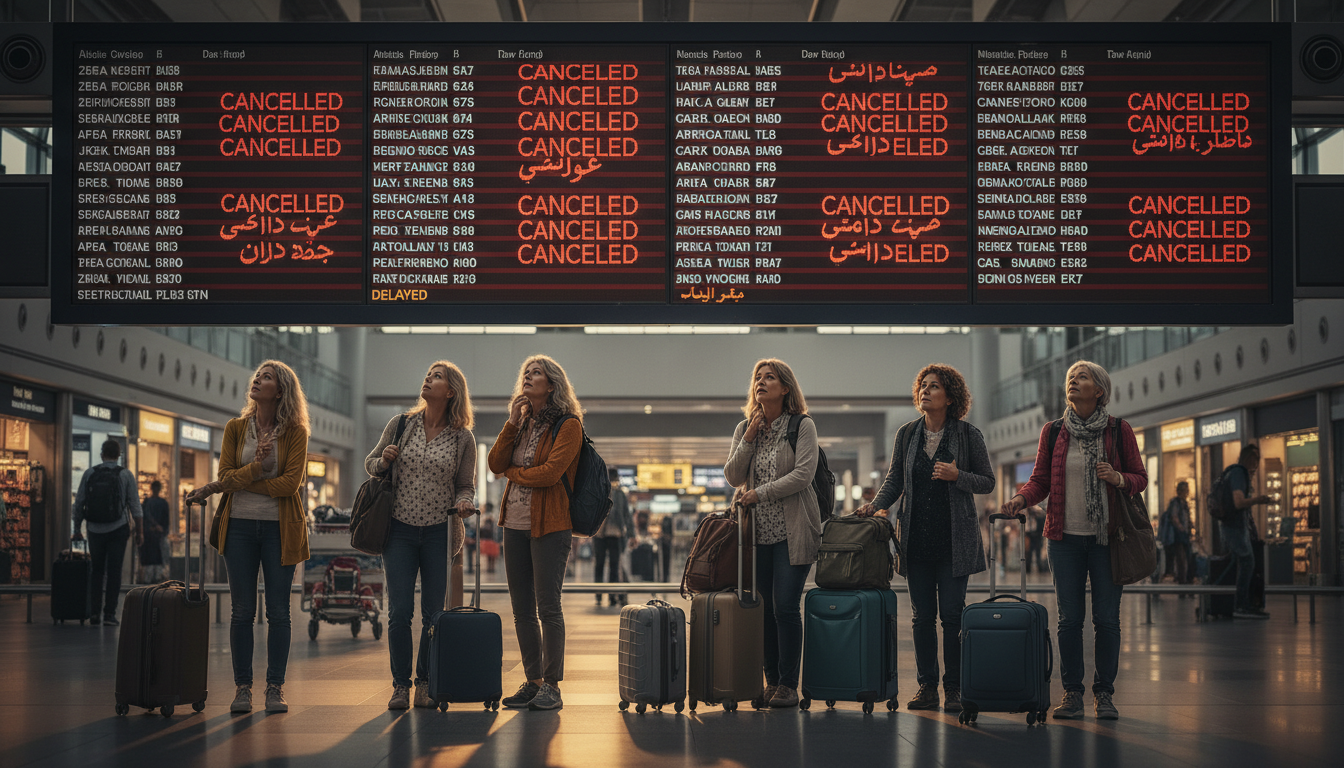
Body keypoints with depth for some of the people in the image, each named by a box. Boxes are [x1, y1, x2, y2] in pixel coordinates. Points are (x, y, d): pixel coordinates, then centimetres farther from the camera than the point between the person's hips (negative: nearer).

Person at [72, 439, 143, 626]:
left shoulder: (89, 474, 1)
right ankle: (109, 613, -3)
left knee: (96, 571, 12)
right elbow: (135, 506, -3)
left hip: (95, 530, 2)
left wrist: (77, 530, 9)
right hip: (117, 529, -2)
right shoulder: (126, 475, -2)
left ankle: (94, 613, 7)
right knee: (114, 572, 1)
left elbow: (79, 504, 2)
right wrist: (140, 532, 3)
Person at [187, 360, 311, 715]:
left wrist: (233, 483, -11)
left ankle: (275, 687, 7)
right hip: (240, 526, 2)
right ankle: (242, 686, 11)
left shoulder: (295, 432, -2)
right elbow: (225, 476, -1)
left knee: (278, 611, 0)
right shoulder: (235, 428, 7)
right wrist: (257, 466, -20)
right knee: (242, 611, 4)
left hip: (279, 528, -2)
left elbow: (290, 483, -12)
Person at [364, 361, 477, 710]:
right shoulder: (400, 425, 2)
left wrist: (463, 503, -13)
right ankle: (400, 685, 9)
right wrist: (383, 461, -9)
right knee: (400, 612, -3)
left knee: (434, 613, 3)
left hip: (439, 532, 0)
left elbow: (465, 485, 8)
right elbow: (370, 463, 13)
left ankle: (425, 684, 16)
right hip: (400, 528, 0)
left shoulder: (463, 438, 1)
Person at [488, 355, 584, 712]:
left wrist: (514, 473, -2)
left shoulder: (569, 425, -6)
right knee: (522, 610, 9)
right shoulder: (523, 424, 17)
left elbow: (550, 472, -17)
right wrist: (511, 423, -3)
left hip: (550, 525, -7)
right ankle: (532, 681, 16)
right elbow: (496, 464, 5)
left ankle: (552, 686, -1)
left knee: (548, 607, -6)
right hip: (516, 525, 7)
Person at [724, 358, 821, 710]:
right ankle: (771, 681, 11)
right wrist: (748, 440, -6)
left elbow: (803, 474, -12)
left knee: (786, 606, -9)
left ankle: (788, 685, -2)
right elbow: (733, 476, 6)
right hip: (758, 532, 4)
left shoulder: (803, 427, -2)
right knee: (766, 608, 4)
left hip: (792, 531, -4)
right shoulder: (744, 428, 12)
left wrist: (759, 493, -11)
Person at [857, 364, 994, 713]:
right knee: (922, 615, 5)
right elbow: (895, 478, 14)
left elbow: (987, 482, 3)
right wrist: (877, 504, -2)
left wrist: (957, 476, -14)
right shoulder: (907, 434, 7)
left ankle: (953, 689, 4)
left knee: (951, 614, -4)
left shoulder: (968, 435, -1)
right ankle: (927, 687, 11)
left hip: (954, 539, -3)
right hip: (916, 537, 3)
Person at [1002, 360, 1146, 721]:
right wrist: (1021, 499, -12)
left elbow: (1140, 478, 5)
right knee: (1069, 617, 2)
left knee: (1106, 618, 0)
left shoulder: (1119, 431, 2)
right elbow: (1040, 481, 8)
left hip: (1106, 536, -1)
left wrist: (1118, 478, -16)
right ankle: (1072, 692, 11)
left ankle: (1104, 692, 11)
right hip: (1066, 537, 1)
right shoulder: (1053, 432, 6)